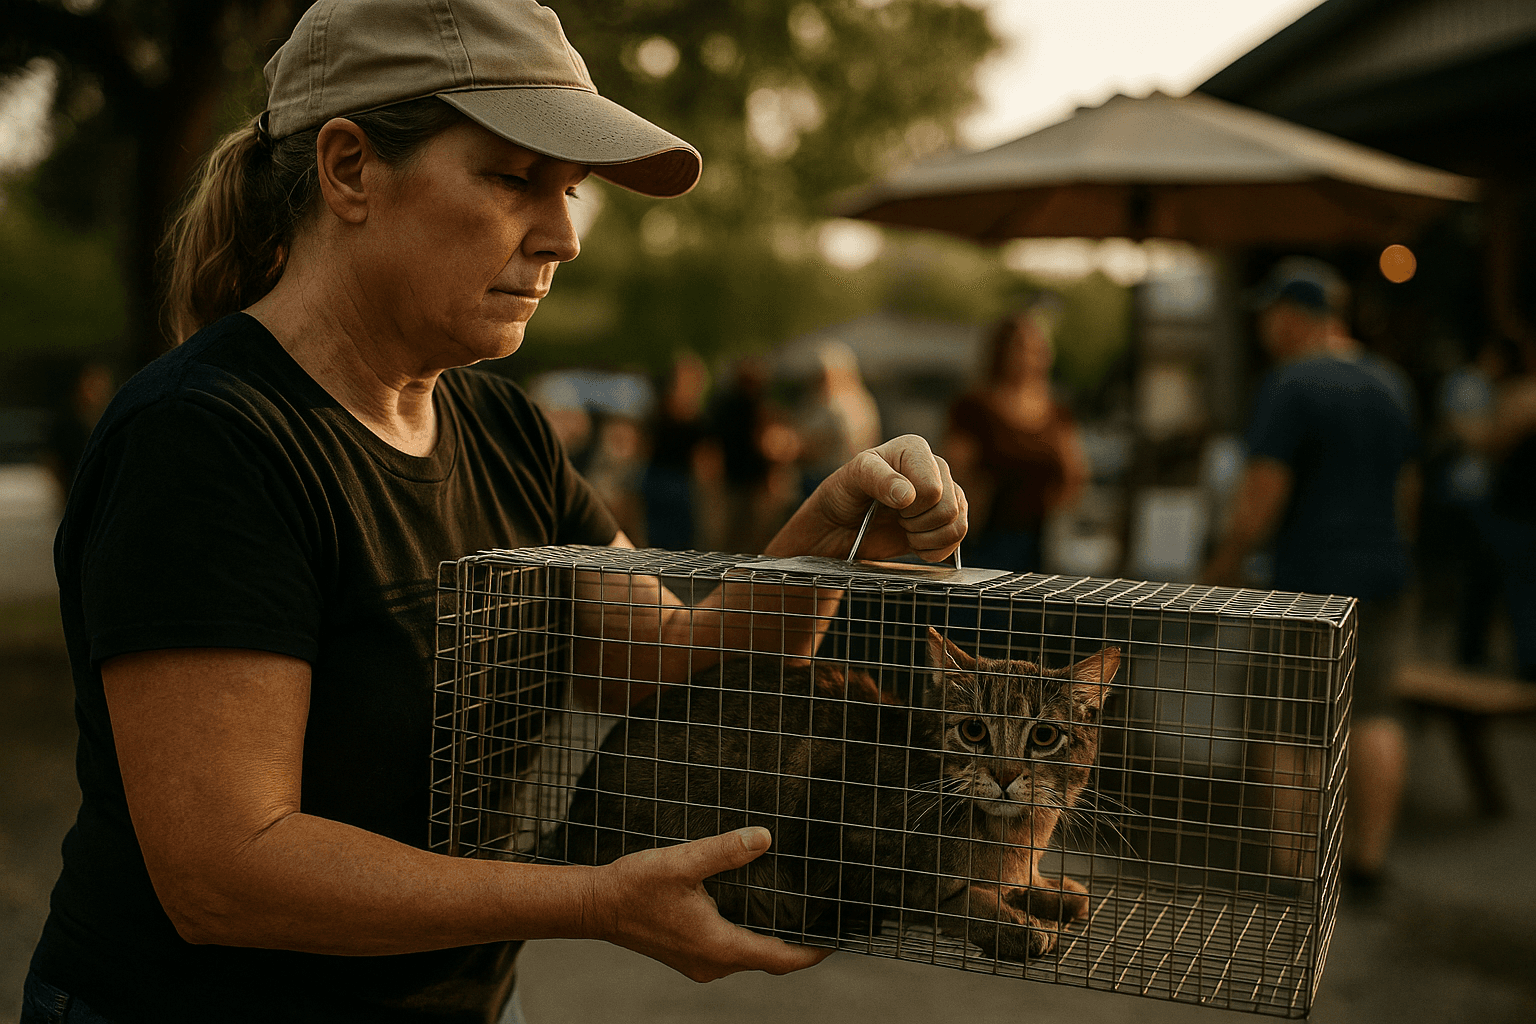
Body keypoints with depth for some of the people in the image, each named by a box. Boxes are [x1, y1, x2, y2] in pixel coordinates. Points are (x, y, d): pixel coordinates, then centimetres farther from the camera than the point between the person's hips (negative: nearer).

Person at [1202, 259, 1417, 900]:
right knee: (1372, 711, 13)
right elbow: (1407, 489, 18)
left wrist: (1227, 561, -4)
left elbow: (1263, 495, -18)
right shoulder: (1391, 383, 11)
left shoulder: (1290, 385, -14)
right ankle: (1369, 858, 17)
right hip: (1383, 571, 7)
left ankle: (1295, 863, 3)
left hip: (1312, 576, -7)